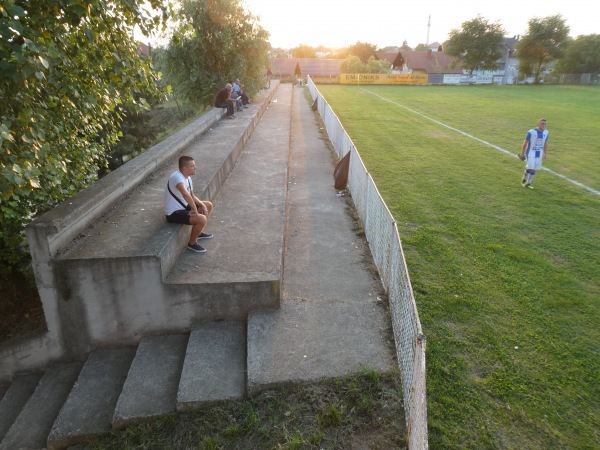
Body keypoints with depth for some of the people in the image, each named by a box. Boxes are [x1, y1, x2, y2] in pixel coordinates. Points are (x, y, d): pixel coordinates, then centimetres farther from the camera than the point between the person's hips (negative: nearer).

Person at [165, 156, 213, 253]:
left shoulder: (187, 177, 3)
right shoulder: (177, 177, -28)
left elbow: (192, 196, 13)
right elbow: (186, 195, -46)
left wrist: (202, 205, -4)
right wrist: (195, 210, -36)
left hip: (183, 207, 10)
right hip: (173, 213, -10)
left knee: (208, 205, 17)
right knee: (202, 219, -27)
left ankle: (198, 232, 30)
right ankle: (192, 243, -2)